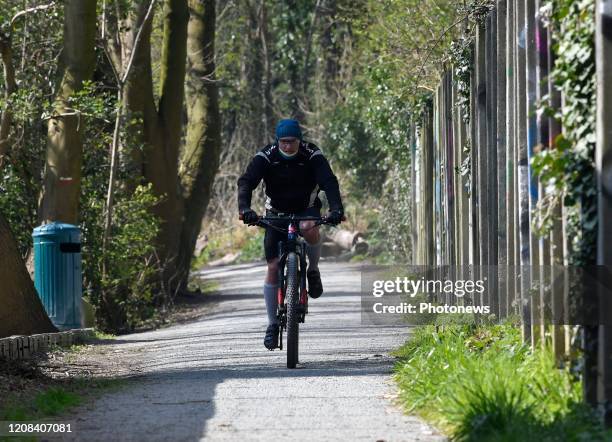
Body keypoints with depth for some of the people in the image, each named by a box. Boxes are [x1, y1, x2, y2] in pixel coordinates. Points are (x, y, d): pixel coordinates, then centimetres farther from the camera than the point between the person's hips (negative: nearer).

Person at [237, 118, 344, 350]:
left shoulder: (312, 156, -19)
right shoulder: (265, 157, -18)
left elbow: (329, 182, -30)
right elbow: (246, 182, -29)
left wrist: (336, 209, -48)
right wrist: (244, 208, -48)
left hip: (306, 210, -1)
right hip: (276, 214, 1)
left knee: (310, 229, -38)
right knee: (273, 267, -7)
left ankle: (313, 271, -8)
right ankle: (272, 325, 3)